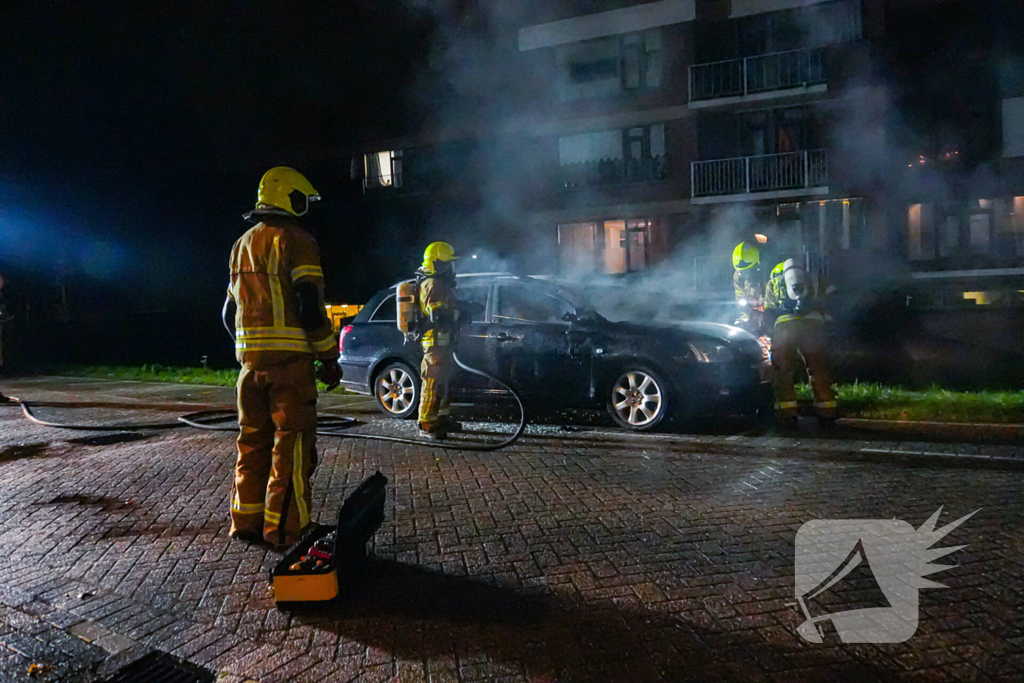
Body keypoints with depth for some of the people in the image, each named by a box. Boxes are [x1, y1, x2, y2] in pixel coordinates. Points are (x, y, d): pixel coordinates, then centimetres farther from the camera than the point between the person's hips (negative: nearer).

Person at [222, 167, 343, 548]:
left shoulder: (243, 245, 18)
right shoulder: (296, 241, -8)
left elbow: (230, 312, 20)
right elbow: (310, 309, -17)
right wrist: (330, 359, -8)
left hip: (251, 359, 8)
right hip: (289, 359, -8)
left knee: (253, 441, 16)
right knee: (292, 445, -3)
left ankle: (247, 522, 23)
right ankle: (285, 530, 0)